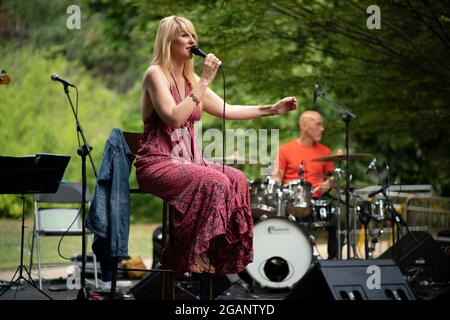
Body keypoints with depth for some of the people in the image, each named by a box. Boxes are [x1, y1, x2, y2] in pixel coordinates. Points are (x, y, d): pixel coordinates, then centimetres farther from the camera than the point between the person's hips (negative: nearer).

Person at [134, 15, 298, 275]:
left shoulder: (190, 79, 15)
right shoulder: (156, 74, -8)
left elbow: (227, 110, 17)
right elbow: (174, 117, -21)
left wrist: (272, 109, 11)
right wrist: (204, 82, -19)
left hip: (186, 160, 7)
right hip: (158, 162, -7)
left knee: (237, 179, -17)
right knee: (214, 181, -30)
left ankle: (223, 260, -18)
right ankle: (195, 259, -23)